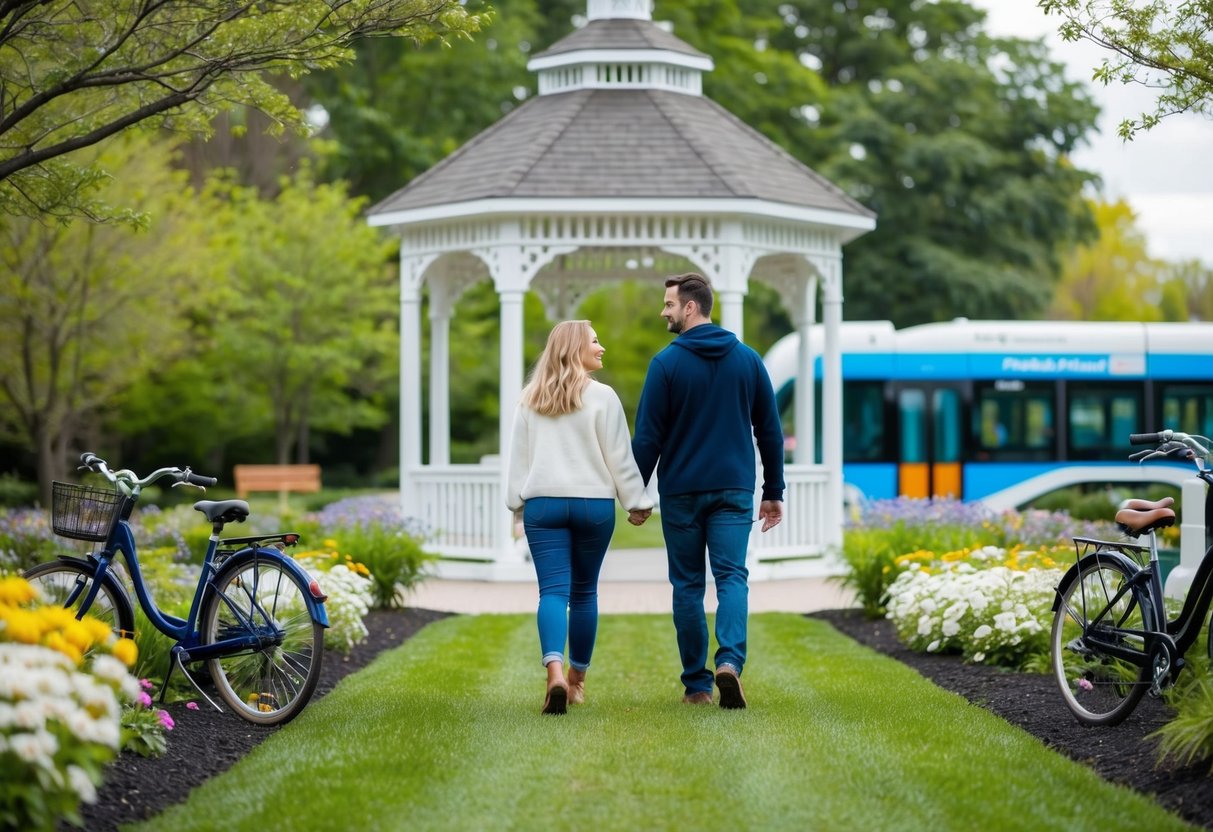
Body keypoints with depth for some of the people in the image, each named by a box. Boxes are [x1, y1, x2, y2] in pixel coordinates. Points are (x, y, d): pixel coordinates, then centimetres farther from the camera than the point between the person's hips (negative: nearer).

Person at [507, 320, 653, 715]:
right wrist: (637, 502, 5)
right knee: (584, 592, 12)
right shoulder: (601, 397, -5)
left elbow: (518, 457, 11)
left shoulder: (530, 399, 7)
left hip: (542, 503, 2)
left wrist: (518, 502, 18)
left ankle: (555, 671, -28)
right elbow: (619, 457, -3)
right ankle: (577, 678, 22)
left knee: (553, 591, -6)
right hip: (594, 504, -2)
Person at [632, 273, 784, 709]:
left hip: (681, 492, -2)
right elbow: (770, 430, 8)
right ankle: (730, 660, -25)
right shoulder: (748, 359, 5)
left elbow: (648, 436, -7)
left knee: (688, 585, 7)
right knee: (732, 576, -1)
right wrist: (774, 492, 14)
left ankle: (696, 685, 10)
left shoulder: (667, 363, -7)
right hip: (734, 491, 2)